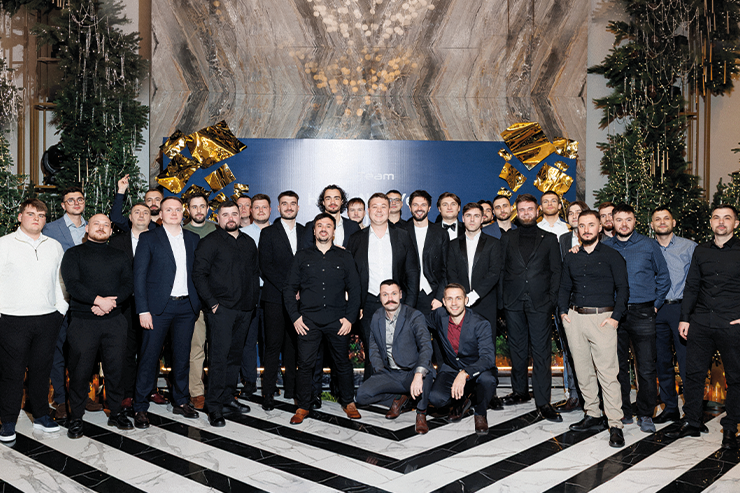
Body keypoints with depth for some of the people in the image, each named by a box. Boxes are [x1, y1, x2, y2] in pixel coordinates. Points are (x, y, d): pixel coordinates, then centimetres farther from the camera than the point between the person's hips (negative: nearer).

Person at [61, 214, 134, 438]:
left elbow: (128, 284, 4)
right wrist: (99, 300, -18)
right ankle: (76, 418, 16)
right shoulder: (74, 254, 6)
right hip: (83, 321, -2)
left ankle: (115, 412, 20)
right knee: (80, 371, 2)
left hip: (114, 320, 3)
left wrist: (110, 303, -12)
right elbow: (72, 284, -7)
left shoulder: (119, 256, 15)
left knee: (116, 368, 5)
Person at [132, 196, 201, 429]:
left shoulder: (192, 239, 11)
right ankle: (140, 407, 13)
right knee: (149, 357, 1)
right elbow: (139, 275, -4)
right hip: (159, 307, -3)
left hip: (186, 307, 4)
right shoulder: (149, 238, 0)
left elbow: (196, 272, 12)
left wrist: (197, 304, 5)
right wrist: (143, 310, -11)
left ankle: (180, 401, 25)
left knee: (182, 355, 11)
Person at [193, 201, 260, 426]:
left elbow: (255, 272, 20)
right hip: (221, 308, -6)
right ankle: (214, 407, -1)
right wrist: (212, 302, -12)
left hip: (244, 309, 6)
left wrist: (254, 299, 10)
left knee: (235, 355, 12)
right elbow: (198, 274, -8)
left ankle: (227, 398, 23)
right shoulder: (210, 242, -3)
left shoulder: (248, 242, 15)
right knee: (219, 355, -8)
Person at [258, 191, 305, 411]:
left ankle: (291, 387, 17)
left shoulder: (305, 233, 14)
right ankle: (268, 392, 4)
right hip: (275, 298, -3)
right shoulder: (268, 233, 3)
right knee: (273, 345, -4)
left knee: (294, 344, 6)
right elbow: (265, 266, -5)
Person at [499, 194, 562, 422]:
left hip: (540, 302, -2)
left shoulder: (549, 239, 9)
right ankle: (520, 391, 22)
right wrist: (503, 297, 2)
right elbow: (502, 270, 11)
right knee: (517, 349, 9)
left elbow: (556, 271, 6)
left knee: (541, 351, -4)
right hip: (514, 302, 2)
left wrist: (552, 298, -3)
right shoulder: (507, 239, 13)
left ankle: (543, 401, 0)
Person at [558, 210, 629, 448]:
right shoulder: (571, 258, 14)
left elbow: (623, 289, 0)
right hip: (575, 319, 5)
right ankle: (592, 415, 22)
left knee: (608, 373, -7)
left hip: (602, 319, -4)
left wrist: (615, 317, -9)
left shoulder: (612, 256, 2)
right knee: (583, 371, 10)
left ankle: (615, 425, -2)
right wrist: (563, 311, 6)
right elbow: (564, 287, 20)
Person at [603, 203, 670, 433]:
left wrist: (656, 305, 5)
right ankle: (623, 412, 21)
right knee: (618, 366, 9)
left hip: (642, 313, -1)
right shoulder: (605, 246, 6)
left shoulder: (648, 245, 4)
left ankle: (645, 414, 13)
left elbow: (663, 277, 10)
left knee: (646, 368, -1)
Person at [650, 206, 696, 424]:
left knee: (687, 362, -6)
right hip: (657, 311, 3)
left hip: (682, 308, -3)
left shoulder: (689, 247, 5)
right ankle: (670, 409, 20)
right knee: (662, 362, 8)